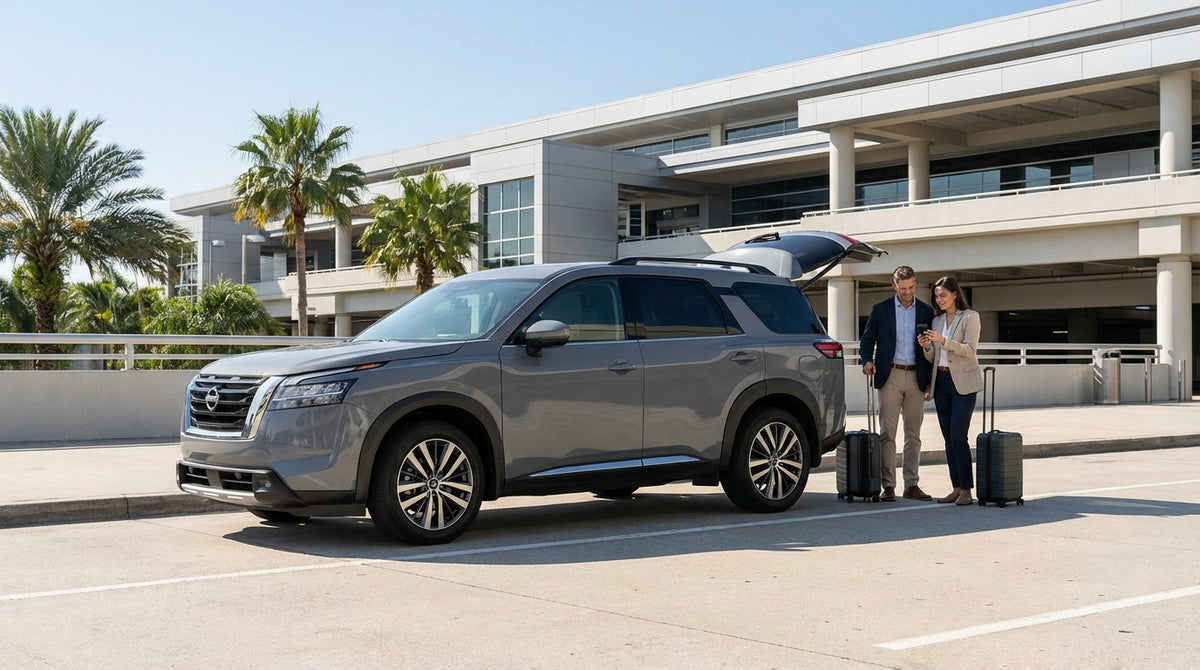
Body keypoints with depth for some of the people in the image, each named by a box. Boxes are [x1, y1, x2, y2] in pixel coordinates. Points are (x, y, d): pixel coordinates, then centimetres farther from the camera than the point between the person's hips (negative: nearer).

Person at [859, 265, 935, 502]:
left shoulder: (926, 311, 9)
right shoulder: (880, 309, 5)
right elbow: (867, 340, 7)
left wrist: (930, 381, 5)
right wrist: (867, 361, -14)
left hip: (916, 378, 2)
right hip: (890, 376, -2)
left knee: (913, 435, 4)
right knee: (887, 433, -3)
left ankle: (911, 485, 9)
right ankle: (888, 486, 0)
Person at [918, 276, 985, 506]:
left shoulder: (970, 317, -2)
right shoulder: (937, 320, 16)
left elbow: (969, 350, -12)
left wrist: (943, 340, -23)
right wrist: (927, 347, -5)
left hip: (963, 382, -6)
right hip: (941, 381, 6)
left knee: (958, 436, -12)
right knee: (948, 438, 5)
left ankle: (966, 489, -7)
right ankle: (957, 487, 9)